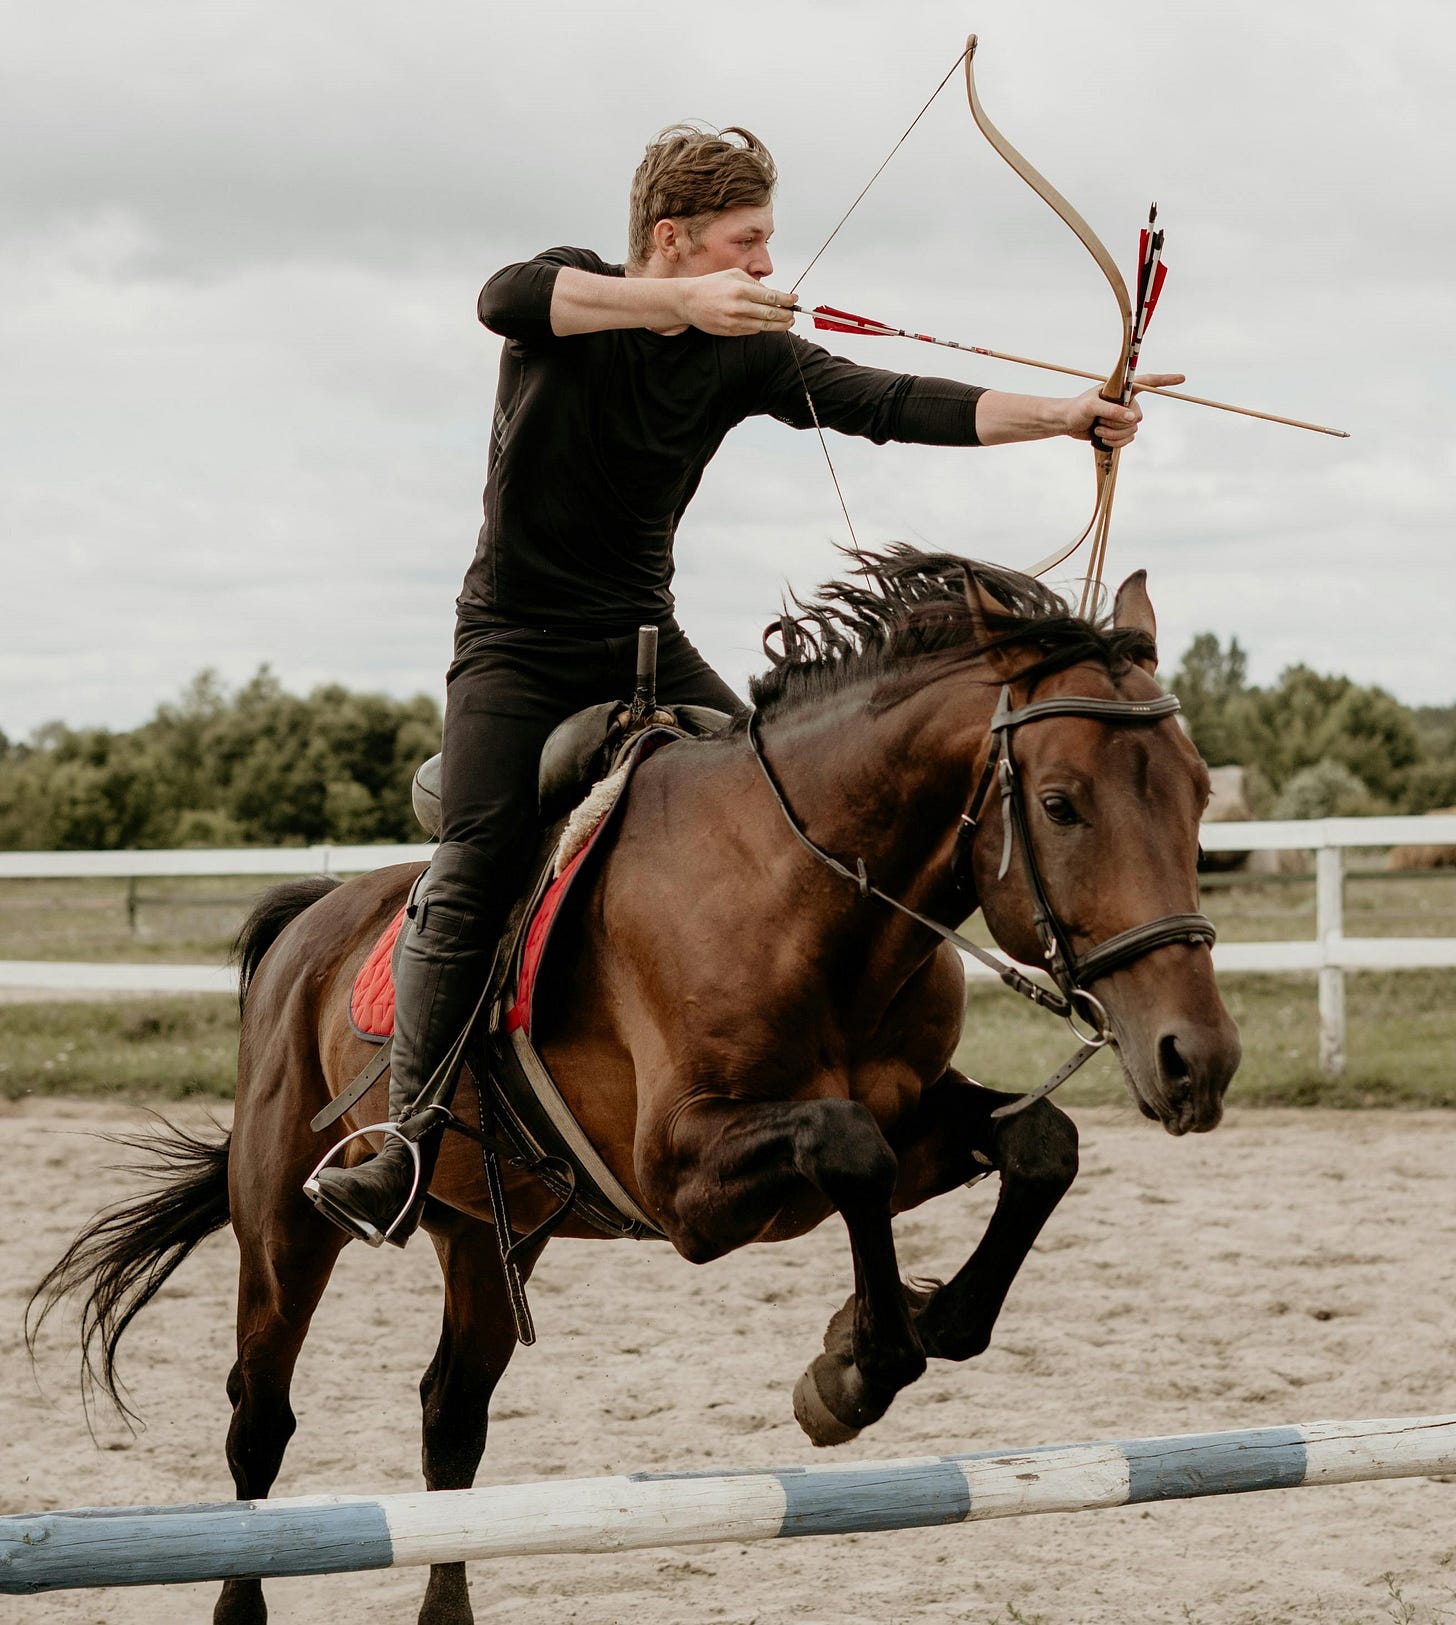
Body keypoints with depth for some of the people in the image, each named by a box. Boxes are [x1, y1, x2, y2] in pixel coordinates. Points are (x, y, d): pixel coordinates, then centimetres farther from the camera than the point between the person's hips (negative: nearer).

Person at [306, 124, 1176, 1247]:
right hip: (516, 645, -4)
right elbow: (504, 299, -35)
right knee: (470, 880, -16)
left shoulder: (750, 353, -2)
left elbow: (889, 405, -12)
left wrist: (1063, 416, -24)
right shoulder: (576, 290, -11)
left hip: (646, 645, 4)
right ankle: (405, 1158, -12)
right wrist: (684, 303, -46)